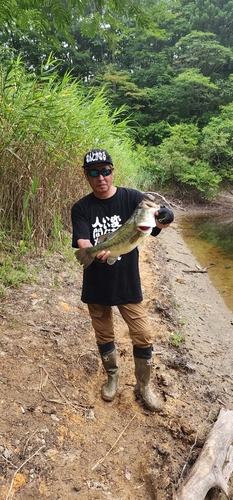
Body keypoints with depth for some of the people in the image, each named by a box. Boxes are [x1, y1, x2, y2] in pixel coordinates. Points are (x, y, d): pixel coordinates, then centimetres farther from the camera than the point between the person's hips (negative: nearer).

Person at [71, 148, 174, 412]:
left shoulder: (132, 198, -7)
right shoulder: (81, 208, -3)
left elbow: (167, 216, -18)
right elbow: (81, 241, -16)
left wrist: (156, 217, -42)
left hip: (128, 282, -1)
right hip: (96, 285, 1)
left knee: (142, 337, 4)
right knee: (104, 336, 17)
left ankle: (144, 385, 29)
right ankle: (112, 376, 43)